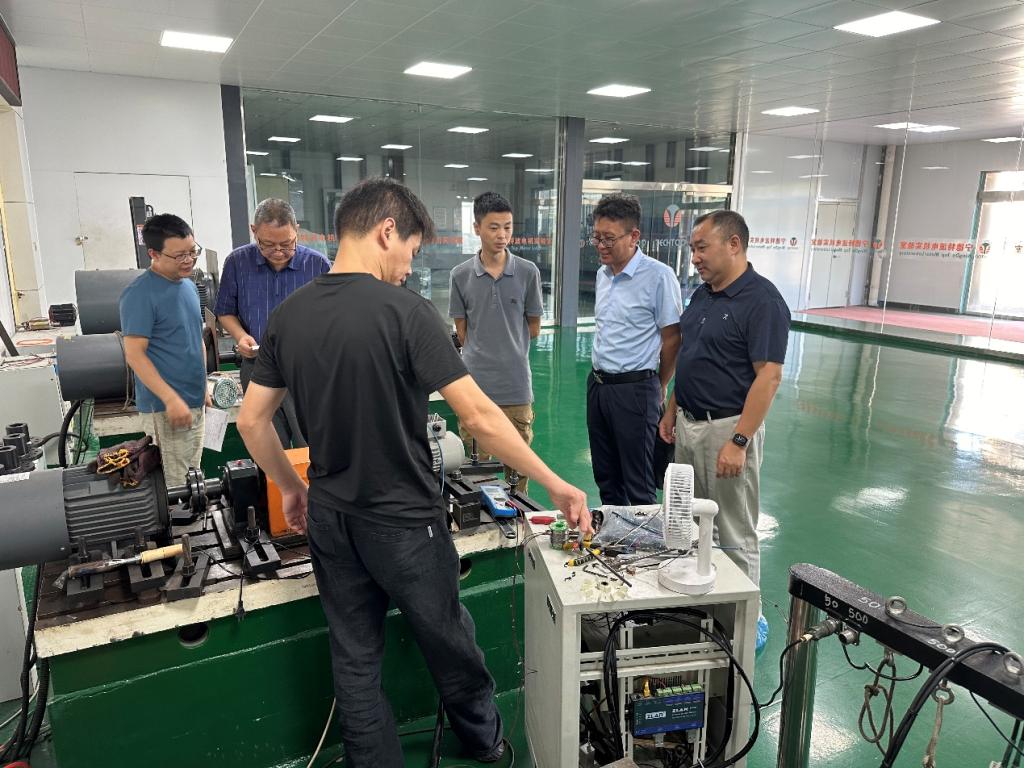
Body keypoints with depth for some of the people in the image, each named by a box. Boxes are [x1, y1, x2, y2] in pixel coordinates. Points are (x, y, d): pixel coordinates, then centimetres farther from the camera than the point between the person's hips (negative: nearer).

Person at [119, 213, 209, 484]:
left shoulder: (188, 285, 10)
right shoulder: (140, 294, -14)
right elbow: (134, 354, -17)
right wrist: (171, 399, -23)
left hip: (195, 401, 8)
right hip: (165, 406, -8)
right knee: (173, 486, -3)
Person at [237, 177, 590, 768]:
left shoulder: (287, 315, -2)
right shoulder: (406, 312, -20)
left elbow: (251, 420, 3)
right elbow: (479, 417, -22)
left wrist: (292, 489, 17)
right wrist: (557, 487, -14)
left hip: (330, 520, 5)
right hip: (404, 521, -4)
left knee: (356, 658, 17)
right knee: (450, 644, 19)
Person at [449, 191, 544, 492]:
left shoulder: (528, 272, -1)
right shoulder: (461, 275, 1)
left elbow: (534, 329, 7)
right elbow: (462, 332, 7)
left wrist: (507, 349, 10)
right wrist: (483, 353, 5)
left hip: (516, 386, 0)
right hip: (475, 384, 1)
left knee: (518, 467, 10)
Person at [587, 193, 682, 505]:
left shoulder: (659, 276, -14)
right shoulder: (603, 274, 10)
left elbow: (672, 339, -9)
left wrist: (658, 388, 1)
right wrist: (600, 379, 17)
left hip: (635, 389, -7)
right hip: (598, 383, 8)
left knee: (639, 485, 2)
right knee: (606, 477, 17)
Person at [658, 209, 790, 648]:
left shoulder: (762, 300, -16)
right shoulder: (701, 295, 10)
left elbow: (768, 376, -21)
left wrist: (739, 441, -25)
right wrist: (671, 411, 15)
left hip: (728, 428, -9)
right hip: (688, 424, 9)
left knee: (736, 535, 3)